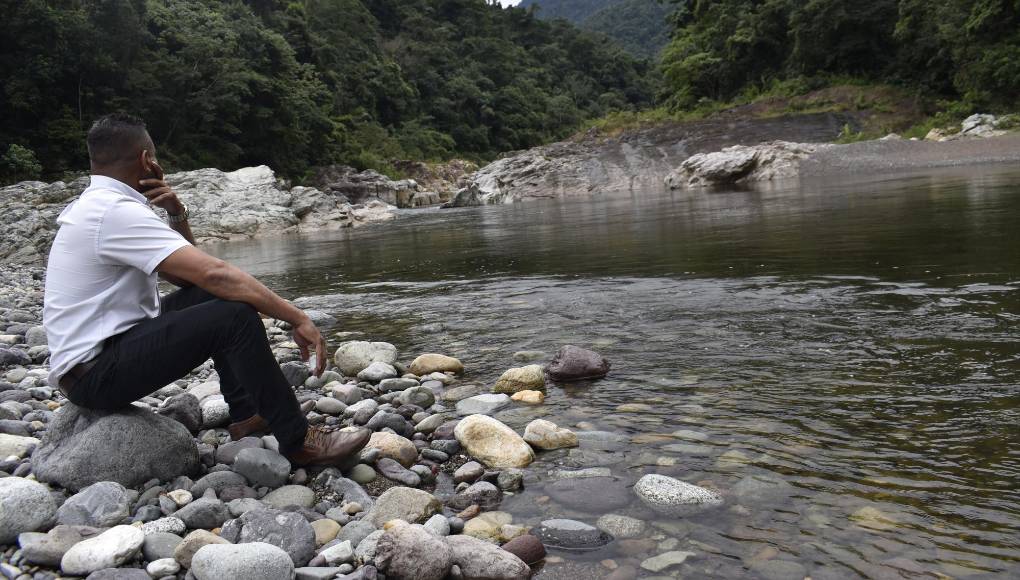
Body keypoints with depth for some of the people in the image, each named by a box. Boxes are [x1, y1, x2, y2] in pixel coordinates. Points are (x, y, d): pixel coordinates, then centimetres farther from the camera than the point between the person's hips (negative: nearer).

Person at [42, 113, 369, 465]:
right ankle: (297, 440, -10)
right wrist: (298, 318, -25)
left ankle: (247, 413, 11)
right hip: (93, 374, -10)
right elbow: (214, 273, -28)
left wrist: (177, 214, -2)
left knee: (208, 294, 12)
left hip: (102, 347, 10)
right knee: (235, 315, -22)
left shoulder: (97, 206, 11)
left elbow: (187, 275, 14)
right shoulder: (116, 212, -20)